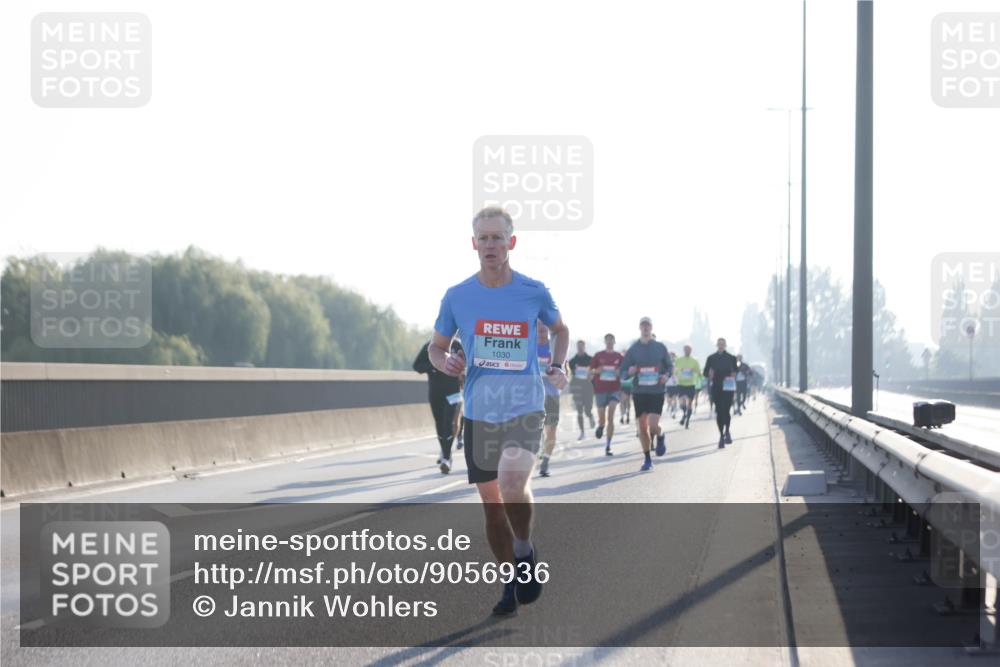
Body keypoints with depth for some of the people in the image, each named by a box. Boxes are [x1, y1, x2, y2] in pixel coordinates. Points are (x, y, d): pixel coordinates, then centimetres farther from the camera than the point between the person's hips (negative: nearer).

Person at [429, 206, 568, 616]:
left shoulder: (533, 292, -2)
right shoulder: (457, 297, 1)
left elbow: (560, 329, 18)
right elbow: (436, 347, 12)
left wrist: (557, 366, 3)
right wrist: (445, 363, -10)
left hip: (524, 404, -3)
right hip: (479, 410, 3)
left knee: (512, 485, -27)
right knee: (491, 502, 8)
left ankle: (525, 550, 0)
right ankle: (512, 583, 25)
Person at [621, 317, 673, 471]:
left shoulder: (660, 347, 4)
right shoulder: (633, 349, 5)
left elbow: (669, 366, 12)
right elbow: (623, 370, 7)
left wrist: (666, 375, -10)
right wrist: (630, 372, -16)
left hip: (657, 392, -2)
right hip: (639, 392, 2)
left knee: (653, 425, -16)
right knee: (642, 428, 3)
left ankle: (661, 437, 20)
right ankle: (647, 459, 16)